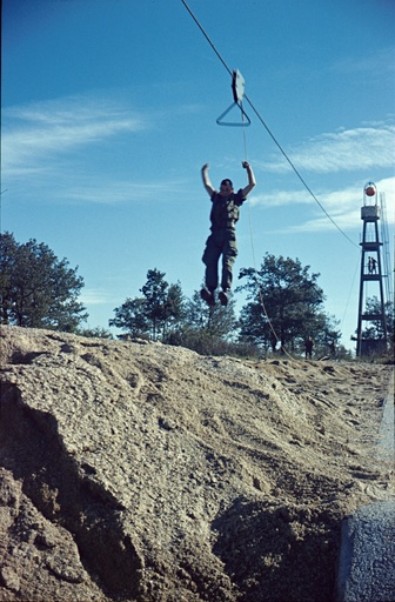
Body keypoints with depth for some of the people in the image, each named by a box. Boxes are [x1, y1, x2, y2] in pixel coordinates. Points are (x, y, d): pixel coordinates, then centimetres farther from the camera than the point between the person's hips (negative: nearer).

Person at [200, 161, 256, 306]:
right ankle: (210, 290, -28)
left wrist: (248, 168, 31)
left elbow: (252, 184, 24)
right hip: (215, 234, 3)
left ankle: (225, 290, -33)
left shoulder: (236, 198, 24)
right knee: (210, 261, -15)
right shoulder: (216, 197, 31)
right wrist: (204, 171, 51)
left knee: (227, 261, -19)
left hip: (229, 233, -3)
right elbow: (207, 184, 41)